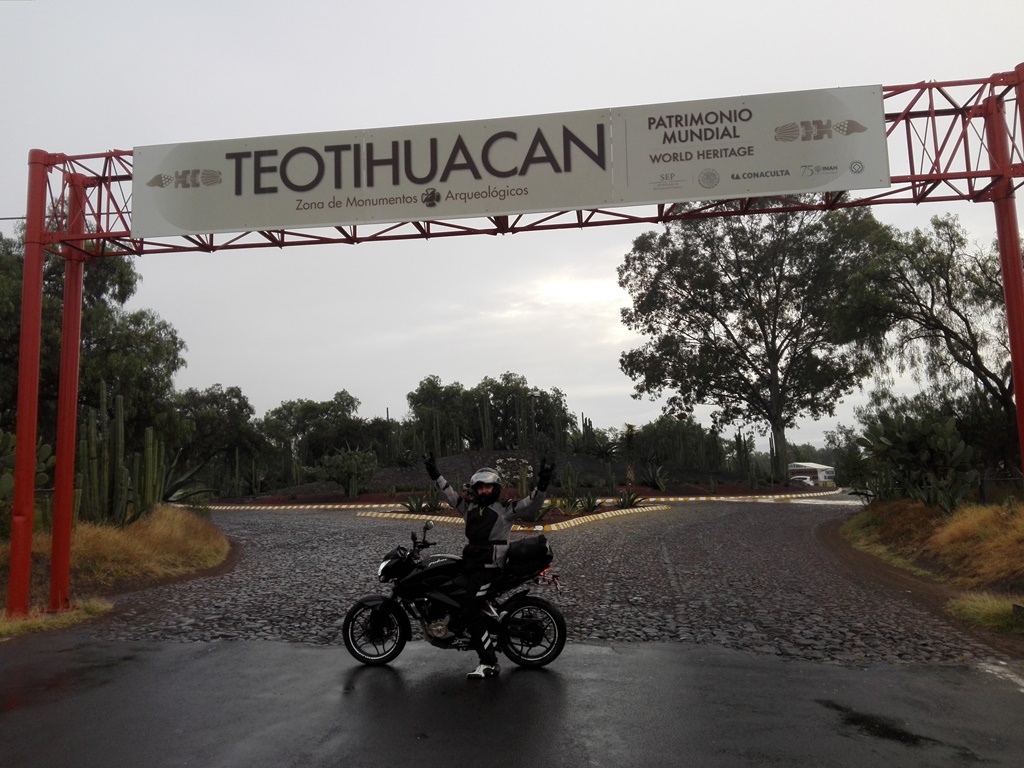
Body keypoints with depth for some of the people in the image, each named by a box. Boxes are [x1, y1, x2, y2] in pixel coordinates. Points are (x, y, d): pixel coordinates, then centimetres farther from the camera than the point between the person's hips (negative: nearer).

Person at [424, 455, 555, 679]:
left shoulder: (505, 508, -2)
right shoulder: (469, 507, 15)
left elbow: (531, 504, -13)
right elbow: (450, 494, 25)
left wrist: (542, 485, -29)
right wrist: (435, 475, 24)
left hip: (489, 566, -8)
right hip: (469, 563, 8)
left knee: (471, 610, -17)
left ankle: (489, 663, -11)